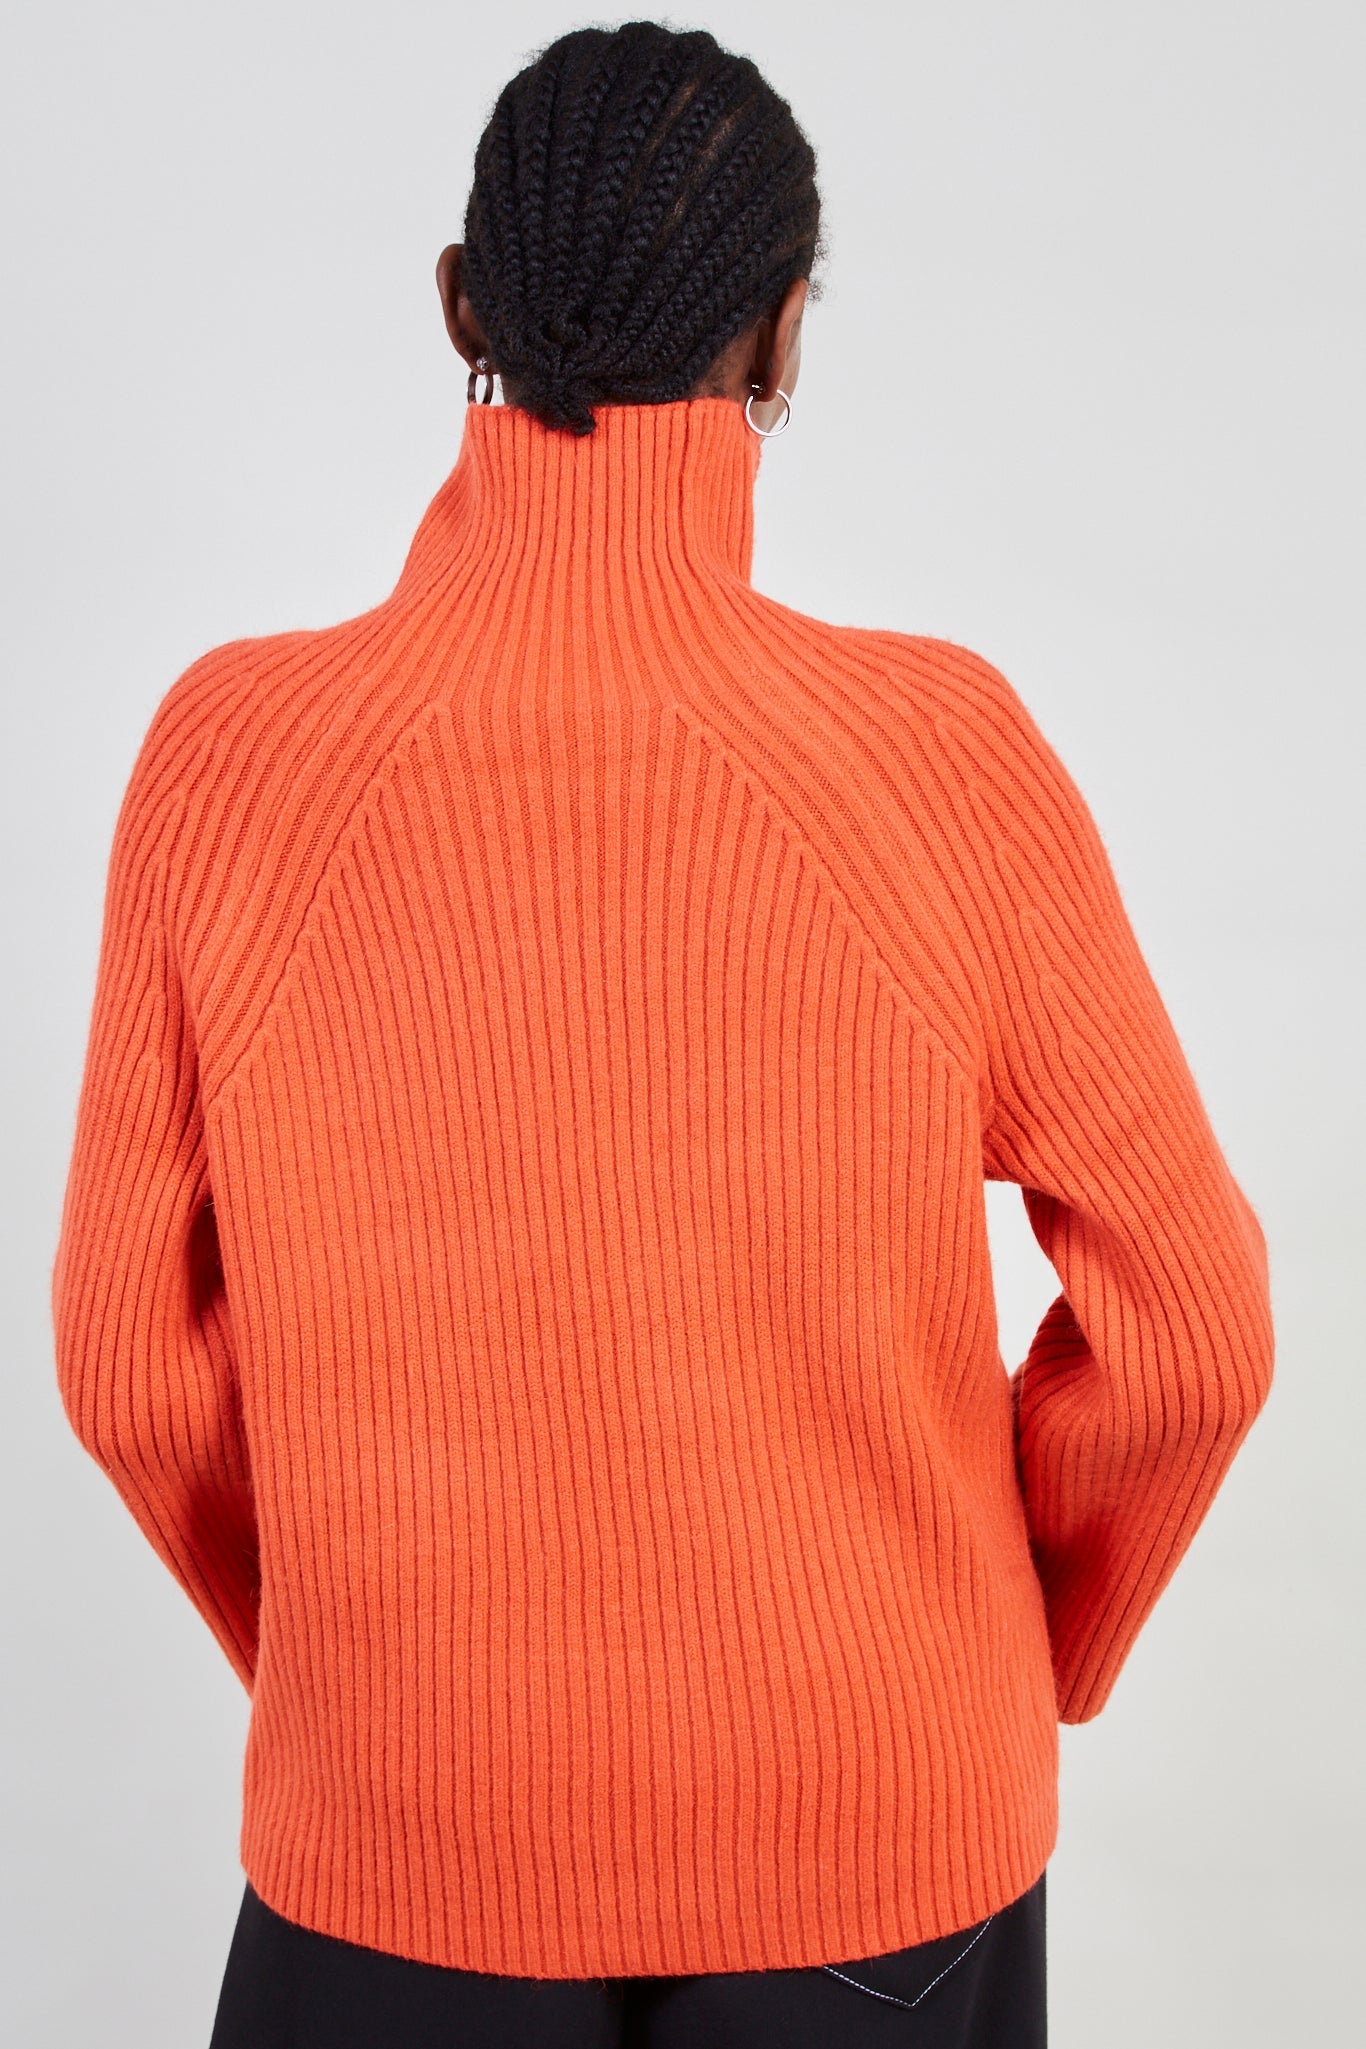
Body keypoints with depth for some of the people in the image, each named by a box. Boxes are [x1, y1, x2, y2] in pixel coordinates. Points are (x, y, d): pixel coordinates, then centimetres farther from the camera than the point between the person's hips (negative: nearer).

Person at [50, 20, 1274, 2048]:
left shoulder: (230, 755, -15)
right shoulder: (944, 753, -18)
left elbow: (133, 1348, -6)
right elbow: (1185, 1324, -9)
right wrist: (1028, 1651, 9)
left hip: (409, 1813, 1)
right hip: (879, 1809, 0)